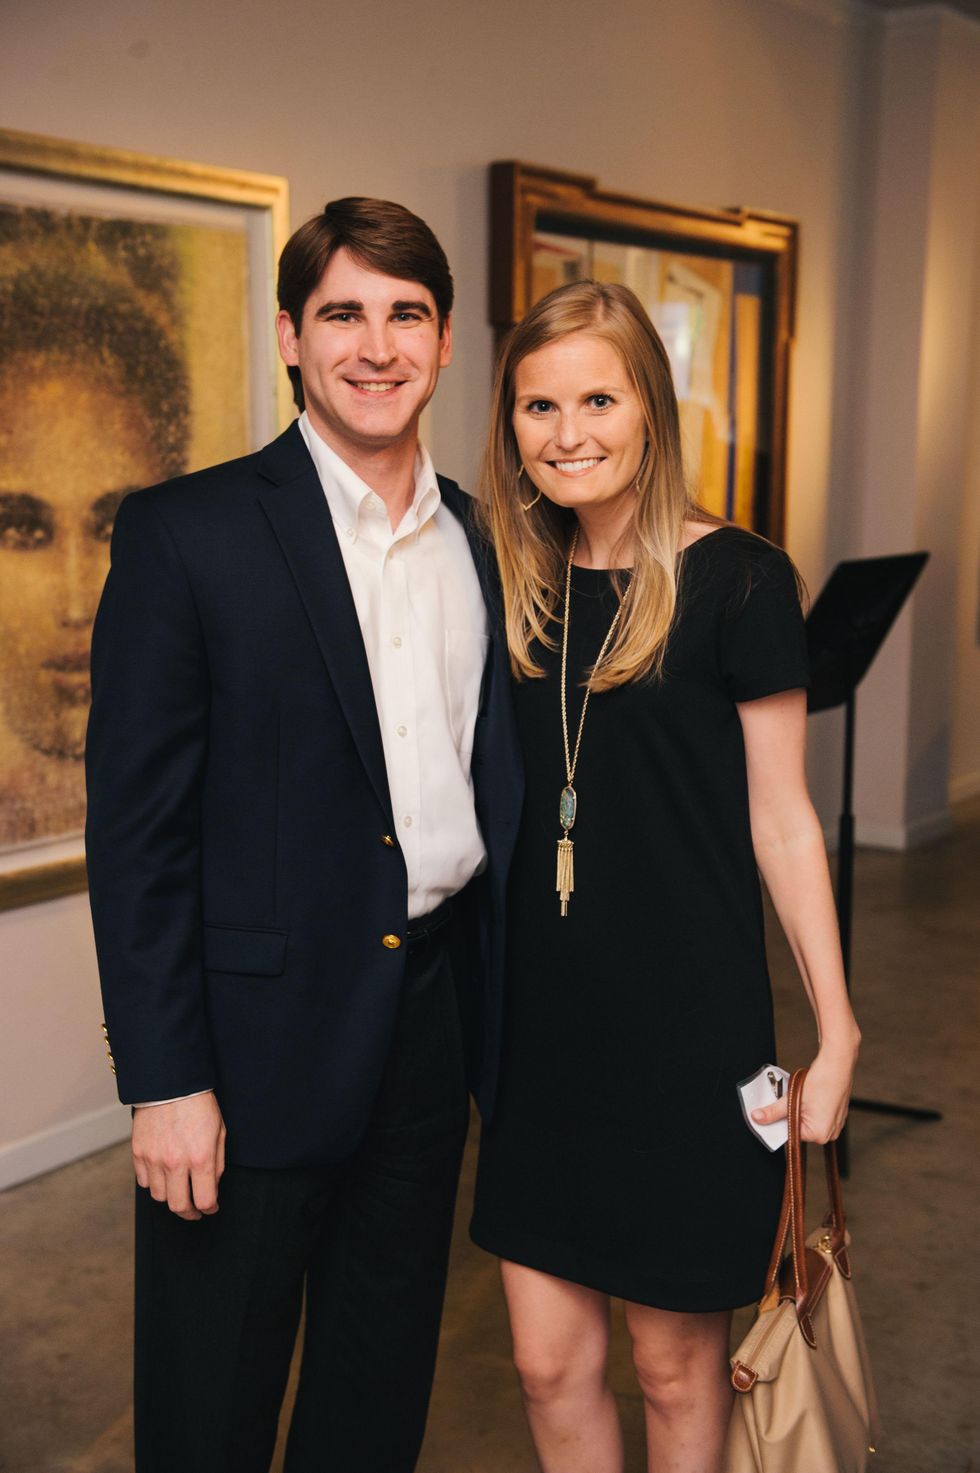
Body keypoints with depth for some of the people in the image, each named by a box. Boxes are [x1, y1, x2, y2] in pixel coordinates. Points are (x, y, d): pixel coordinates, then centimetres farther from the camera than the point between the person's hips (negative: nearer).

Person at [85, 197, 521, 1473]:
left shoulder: (482, 543, 7)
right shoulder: (189, 533, -10)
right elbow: (134, 826, -12)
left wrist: (507, 1011, 9)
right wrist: (164, 1079, -14)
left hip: (432, 1020, 5)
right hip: (261, 1030, -5)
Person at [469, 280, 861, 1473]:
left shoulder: (735, 581, -9)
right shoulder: (515, 587, 5)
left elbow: (778, 815, -6)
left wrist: (836, 1033, -8)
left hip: (687, 1027, -4)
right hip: (539, 1021, 4)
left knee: (674, 1361, 13)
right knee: (550, 1361, 13)